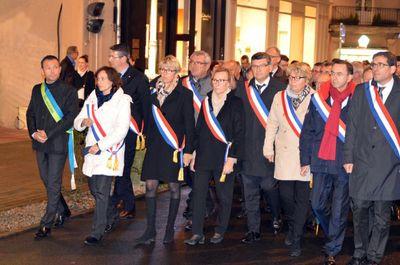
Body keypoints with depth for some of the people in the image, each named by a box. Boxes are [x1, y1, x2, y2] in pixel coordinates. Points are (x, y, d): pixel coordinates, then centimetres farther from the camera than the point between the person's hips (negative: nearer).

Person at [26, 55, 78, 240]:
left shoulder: (68, 91, -7)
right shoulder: (37, 90, 11)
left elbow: (71, 117, -14)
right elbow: (30, 113, 12)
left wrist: (48, 133, -18)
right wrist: (34, 133, -6)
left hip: (58, 143, -6)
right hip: (40, 143, 6)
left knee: (53, 184, -3)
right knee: (46, 180, 15)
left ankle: (46, 225, 2)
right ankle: (62, 211, 35)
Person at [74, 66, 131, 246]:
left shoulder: (122, 101, -5)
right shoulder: (92, 99, 12)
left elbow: (121, 130, -12)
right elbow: (77, 122, 13)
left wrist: (100, 146, -15)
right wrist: (83, 122, -11)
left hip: (110, 152, -6)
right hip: (92, 150, 6)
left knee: (101, 192, -9)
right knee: (93, 189, 12)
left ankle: (97, 232, -5)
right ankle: (112, 215, 36)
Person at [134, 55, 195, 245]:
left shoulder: (184, 94, -3)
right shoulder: (153, 90, 9)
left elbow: (189, 124, -5)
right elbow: (149, 118, 14)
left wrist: (188, 150, -9)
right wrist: (148, 140, 6)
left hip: (175, 146, -4)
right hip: (154, 144, 4)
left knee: (174, 187, 5)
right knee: (150, 186, 0)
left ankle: (170, 230, 16)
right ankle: (150, 231, 6)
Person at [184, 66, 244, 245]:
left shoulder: (235, 103, -3)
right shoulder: (206, 102, 12)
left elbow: (239, 134, -7)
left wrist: (231, 159, -13)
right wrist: (194, 153, 10)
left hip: (224, 158, -4)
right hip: (204, 157, 4)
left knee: (224, 197, 6)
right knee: (199, 194, 1)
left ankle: (220, 231, 20)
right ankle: (197, 233, 6)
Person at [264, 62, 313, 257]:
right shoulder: (279, 97, 8)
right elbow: (272, 124, 13)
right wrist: (268, 148, 10)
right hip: (284, 155, 3)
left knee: (302, 198, 1)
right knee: (285, 195, 6)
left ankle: (296, 241, 8)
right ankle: (292, 228, 33)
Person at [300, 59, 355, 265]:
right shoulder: (319, 98, 3)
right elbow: (307, 131, 6)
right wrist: (305, 160, 4)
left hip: (345, 164, -3)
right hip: (321, 162, 3)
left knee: (339, 210, 4)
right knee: (317, 205, 8)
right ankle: (333, 234, 35)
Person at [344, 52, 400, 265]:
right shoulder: (361, 91, 8)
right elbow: (352, 126, 7)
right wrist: (348, 157, 2)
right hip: (362, 161, 2)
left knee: (382, 214, 5)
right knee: (359, 209, 6)